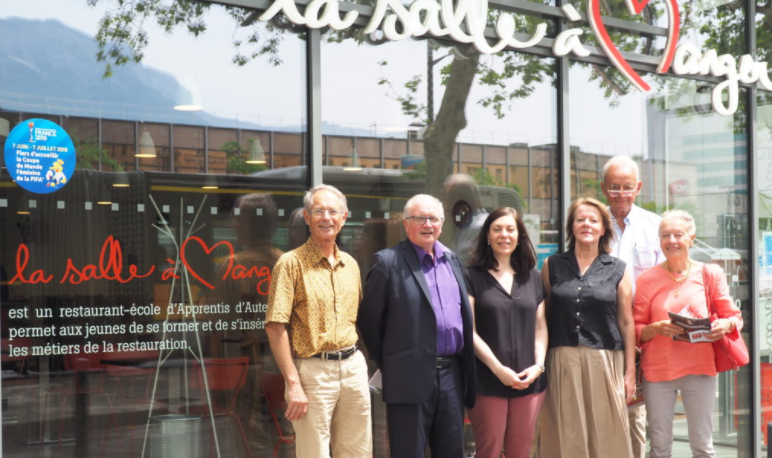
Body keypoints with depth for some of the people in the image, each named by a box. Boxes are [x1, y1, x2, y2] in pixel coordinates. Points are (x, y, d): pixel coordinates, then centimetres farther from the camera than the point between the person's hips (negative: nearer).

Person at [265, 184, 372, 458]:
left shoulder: (350, 265, 12)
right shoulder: (291, 263, -7)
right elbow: (276, 327, -12)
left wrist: (353, 360, 8)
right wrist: (293, 384, -16)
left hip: (353, 367, 6)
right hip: (313, 371, -6)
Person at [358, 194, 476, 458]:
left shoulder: (452, 260, 13)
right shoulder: (388, 262, -6)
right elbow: (369, 319, -4)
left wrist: (464, 368, 14)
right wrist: (387, 364, 2)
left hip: (452, 375, 6)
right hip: (411, 377, -6)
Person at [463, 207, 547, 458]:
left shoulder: (532, 277, 13)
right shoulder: (472, 276, 0)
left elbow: (540, 326, 13)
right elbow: (470, 331, -5)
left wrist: (539, 365, -2)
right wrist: (498, 368, -12)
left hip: (529, 381, 3)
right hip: (487, 381, -3)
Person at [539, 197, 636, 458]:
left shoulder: (618, 270, 6)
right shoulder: (552, 266, 8)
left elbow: (626, 323, 5)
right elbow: (543, 317, 8)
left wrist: (630, 372, 2)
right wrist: (540, 365, 2)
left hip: (605, 361, 0)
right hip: (563, 361, 1)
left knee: (606, 437, 1)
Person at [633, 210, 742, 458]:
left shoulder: (710, 274, 2)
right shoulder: (648, 279, 2)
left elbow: (734, 316, 6)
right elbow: (636, 329, 4)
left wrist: (725, 325, -17)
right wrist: (656, 329, -17)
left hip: (699, 368, 0)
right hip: (658, 369, 0)